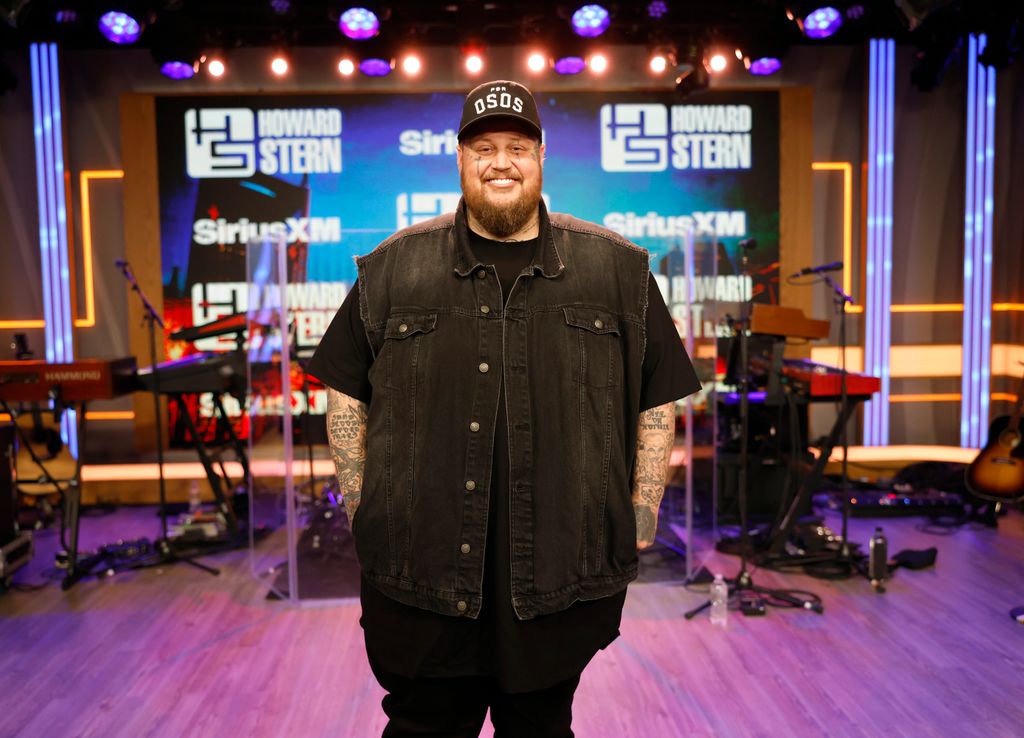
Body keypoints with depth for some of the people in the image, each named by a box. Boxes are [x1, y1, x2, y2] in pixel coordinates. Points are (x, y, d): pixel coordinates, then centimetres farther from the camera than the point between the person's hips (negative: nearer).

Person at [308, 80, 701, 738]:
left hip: (561, 574, 0)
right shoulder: (393, 268, 5)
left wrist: (642, 518, 3)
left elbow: (657, 402, 7)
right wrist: (361, 507, 3)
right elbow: (347, 394, 9)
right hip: (421, 569, 0)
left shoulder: (618, 269, 4)